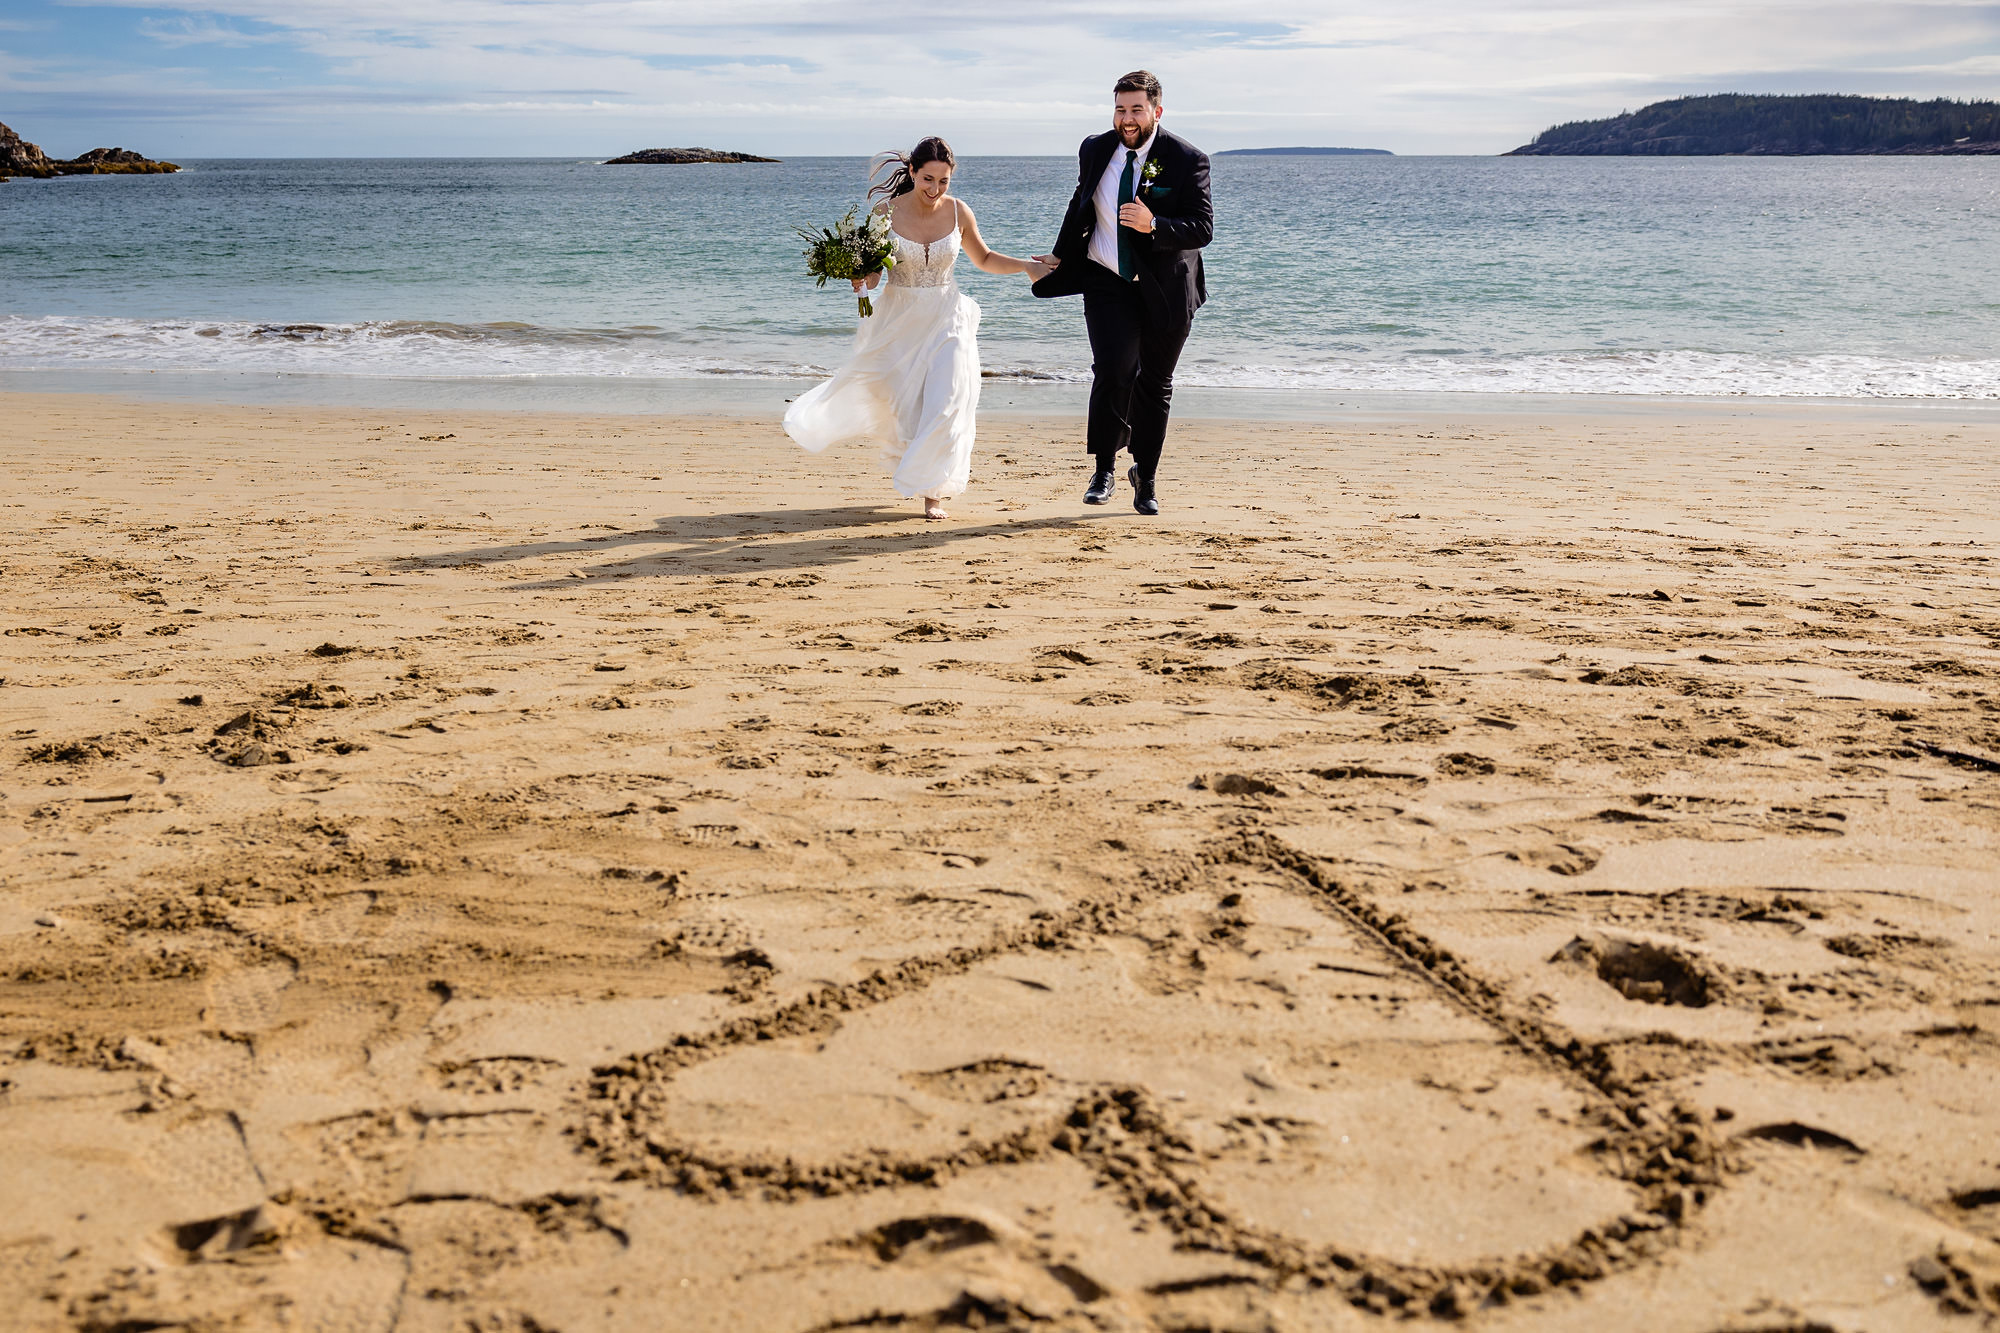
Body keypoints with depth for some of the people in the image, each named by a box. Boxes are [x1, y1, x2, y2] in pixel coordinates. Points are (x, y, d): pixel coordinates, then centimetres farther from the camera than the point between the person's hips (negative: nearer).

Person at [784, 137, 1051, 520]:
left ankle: (932, 491, 8)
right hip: (898, 320, 0)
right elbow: (871, 274, -6)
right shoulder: (886, 212, -12)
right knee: (900, 403, 12)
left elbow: (983, 259, 11)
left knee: (944, 403, -7)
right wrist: (862, 278, -28)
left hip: (945, 319, 0)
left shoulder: (959, 212, -6)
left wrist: (1026, 265, -1)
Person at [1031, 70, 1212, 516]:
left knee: (1154, 384, 11)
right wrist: (1061, 256, 21)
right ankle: (1103, 470, -6)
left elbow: (1202, 227, -16)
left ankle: (1145, 478, 28)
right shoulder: (1095, 150, 1)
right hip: (1107, 283, 1)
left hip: (1165, 289, -1)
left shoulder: (1187, 160, -11)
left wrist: (1154, 225, -33)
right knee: (1113, 371, -19)